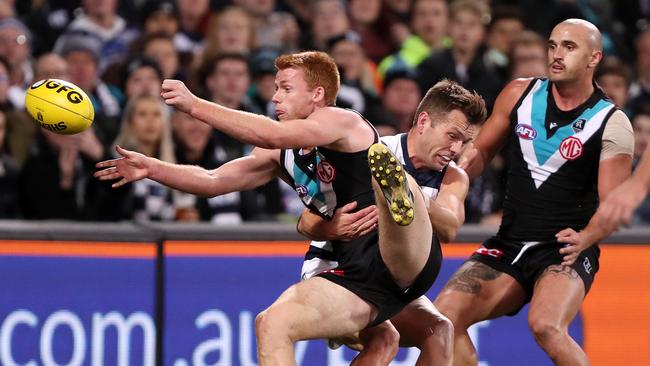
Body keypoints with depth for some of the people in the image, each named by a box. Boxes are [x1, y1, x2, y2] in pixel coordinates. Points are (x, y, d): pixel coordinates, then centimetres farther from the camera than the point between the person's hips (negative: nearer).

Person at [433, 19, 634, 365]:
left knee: (545, 326, -33)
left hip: (565, 250, -5)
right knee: (444, 316, -14)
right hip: (508, 246, 5)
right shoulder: (520, 94, 4)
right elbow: (482, 150, 15)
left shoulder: (611, 123, -7)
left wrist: (584, 239, -29)